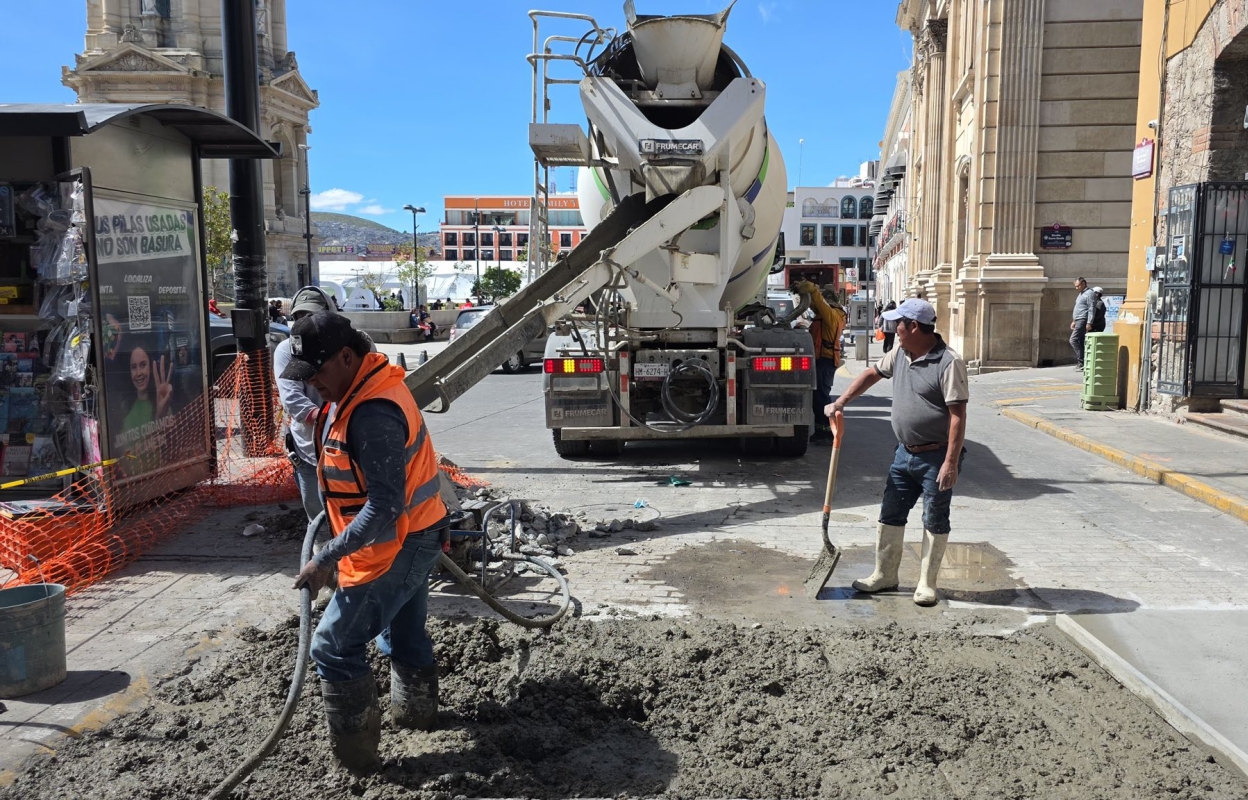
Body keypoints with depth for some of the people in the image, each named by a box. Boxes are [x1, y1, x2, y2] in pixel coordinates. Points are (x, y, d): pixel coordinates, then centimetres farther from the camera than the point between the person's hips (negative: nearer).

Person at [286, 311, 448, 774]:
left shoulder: (372, 413, -28)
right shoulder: (359, 390, 5)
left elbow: (383, 508, -30)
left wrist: (326, 560, -26)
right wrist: (333, 507, 15)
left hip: (395, 546, -10)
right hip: (412, 538, 10)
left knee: (334, 646, -2)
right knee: (404, 632, 26)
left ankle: (355, 756, 9)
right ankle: (416, 711, 45)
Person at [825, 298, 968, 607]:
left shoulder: (949, 363, -19)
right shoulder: (899, 355, 4)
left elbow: (958, 416, -21)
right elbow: (872, 374, 22)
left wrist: (951, 462, -24)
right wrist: (841, 402, 13)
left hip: (936, 457, -7)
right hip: (905, 453, 8)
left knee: (935, 521, 6)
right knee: (890, 515, 13)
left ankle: (926, 584, 18)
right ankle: (884, 575, 26)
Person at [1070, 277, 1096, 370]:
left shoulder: (1089, 293, -10)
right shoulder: (1081, 294, 21)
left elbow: (1091, 309, -17)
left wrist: (1089, 323, -22)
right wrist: (1074, 321, 24)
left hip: (1083, 321, -10)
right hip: (1078, 321, 10)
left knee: (1073, 340, -16)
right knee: (1080, 342, 8)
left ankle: (1081, 361, -15)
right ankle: (1081, 363, 9)